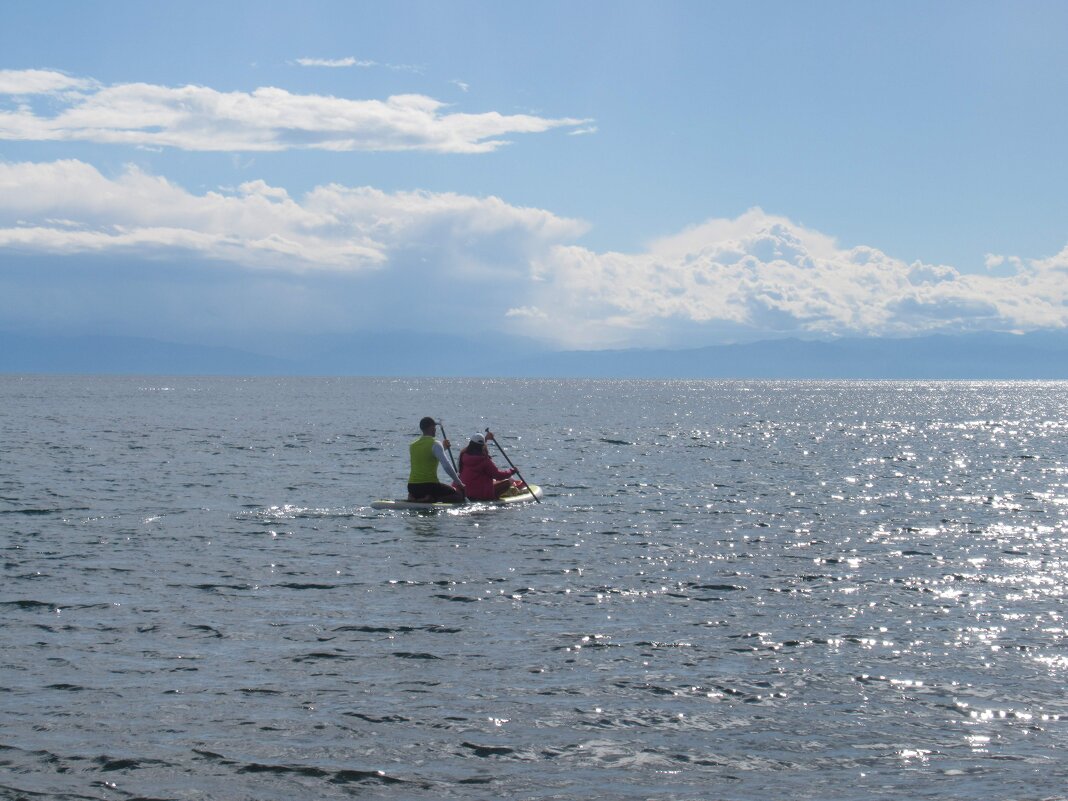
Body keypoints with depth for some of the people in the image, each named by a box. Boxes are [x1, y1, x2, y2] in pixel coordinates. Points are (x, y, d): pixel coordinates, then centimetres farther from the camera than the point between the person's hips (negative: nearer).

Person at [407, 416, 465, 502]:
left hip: (412, 486, 6)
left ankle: (413, 499, 6)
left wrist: (443, 447, 34)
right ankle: (431, 499, -12)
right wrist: (459, 482, -9)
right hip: (430, 485, -6)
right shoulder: (435, 444, -9)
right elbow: (446, 466, -17)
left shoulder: (412, 445, 11)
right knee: (459, 495, 6)